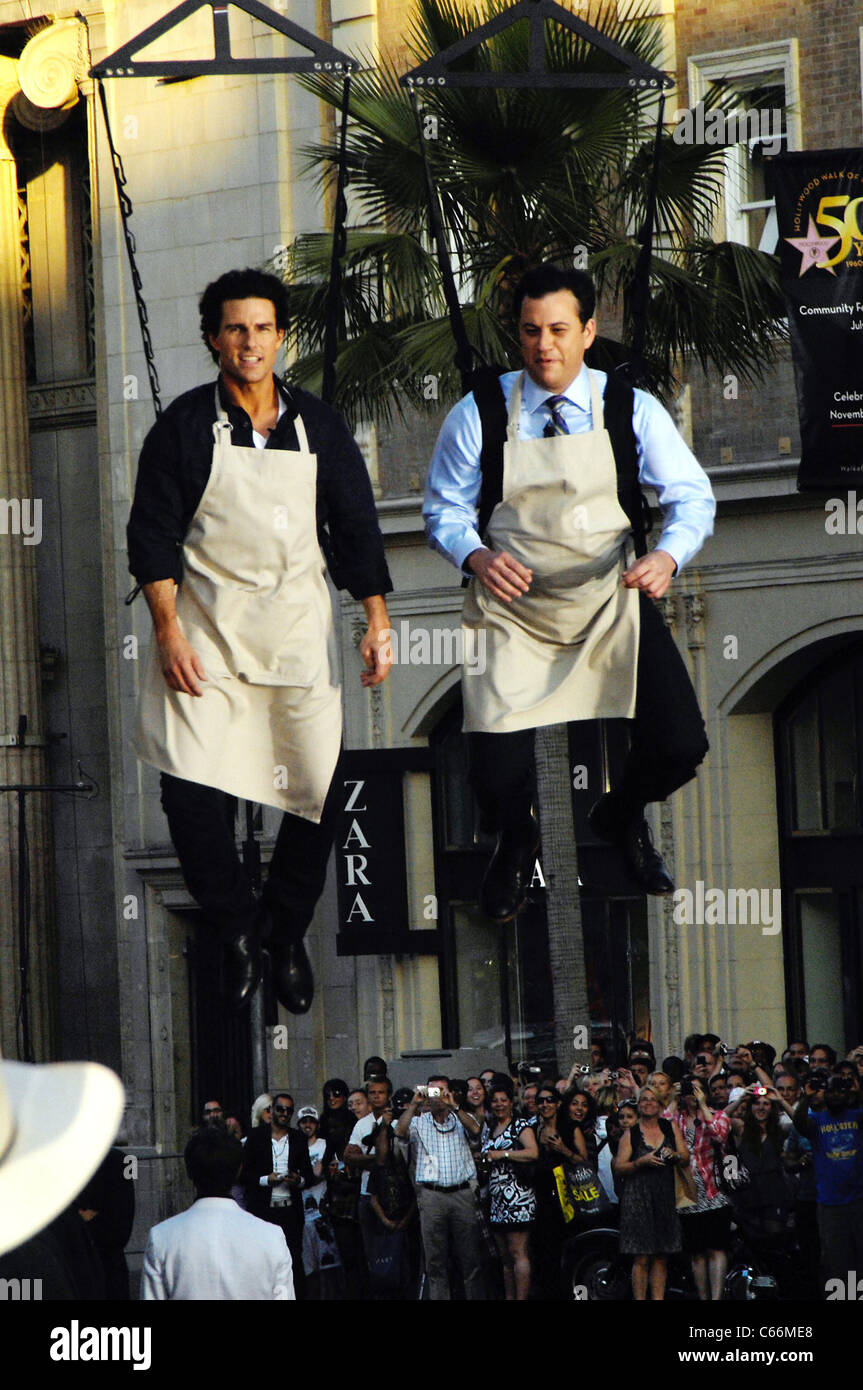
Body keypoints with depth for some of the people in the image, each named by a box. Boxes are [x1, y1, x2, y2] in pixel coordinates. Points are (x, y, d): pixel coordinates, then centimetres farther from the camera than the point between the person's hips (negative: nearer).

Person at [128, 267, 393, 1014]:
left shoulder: (318, 426, 7)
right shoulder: (186, 425, 0)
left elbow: (355, 530, 11)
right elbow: (152, 533, -1)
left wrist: (377, 623, 4)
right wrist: (168, 631, -9)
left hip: (298, 628, 2)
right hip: (206, 630, -2)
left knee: (317, 787, -3)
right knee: (191, 788, -12)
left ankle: (287, 933, 20)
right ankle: (236, 929, 11)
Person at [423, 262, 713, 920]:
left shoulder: (632, 410, -1)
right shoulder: (479, 416, -3)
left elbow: (693, 495, -2)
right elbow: (444, 509, 2)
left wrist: (669, 555, -23)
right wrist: (475, 555, -20)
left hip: (611, 601, 1)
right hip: (513, 612, -1)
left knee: (681, 747, -12)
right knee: (498, 777, -11)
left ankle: (622, 815, 27)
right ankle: (516, 842, 30)